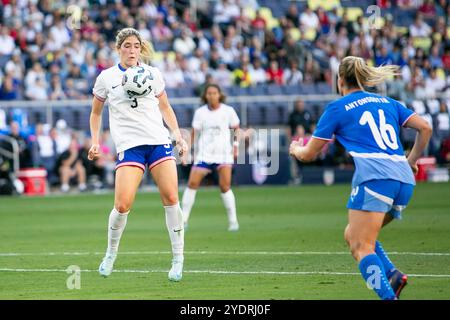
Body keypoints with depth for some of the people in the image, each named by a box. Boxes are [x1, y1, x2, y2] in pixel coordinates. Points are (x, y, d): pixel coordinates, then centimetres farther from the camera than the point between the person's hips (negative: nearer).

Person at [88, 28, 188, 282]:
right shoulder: (107, 78, 6)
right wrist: (95, 142, 7)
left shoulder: (153, 73, 11)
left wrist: (178, 136, 13)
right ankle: (111, 255, 12)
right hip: (129, 145, -2)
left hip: (159, 141, 2)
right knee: (123, 205, -13)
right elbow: (96, 112, 17)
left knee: (171, 198, -10)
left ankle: (178, 259, -1)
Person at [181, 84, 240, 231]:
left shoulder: (228, 111, 0)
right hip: (204, 154, 1)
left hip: (224, 153, -1)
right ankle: (183, 220, 1)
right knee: (192, 183, -7)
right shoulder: (200, 112, 1)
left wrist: (236, 145, 0)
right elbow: (194, 133, 3)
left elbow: (236, 129, 12)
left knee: (225, 186, -11)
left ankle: (233, 221, -1)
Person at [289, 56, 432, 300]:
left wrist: (295, 149, 38)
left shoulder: (337, 108, 9)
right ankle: (392, 275, -3)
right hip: (404, 181, 6)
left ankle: (388, 296, -29)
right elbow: (425, 127, 15)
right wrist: (411, 161, 25)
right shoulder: (387, 103, 23)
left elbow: (308, 154, 16)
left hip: (374, 177, -6)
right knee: (352, 236, 18)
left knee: (361, 247, -8)